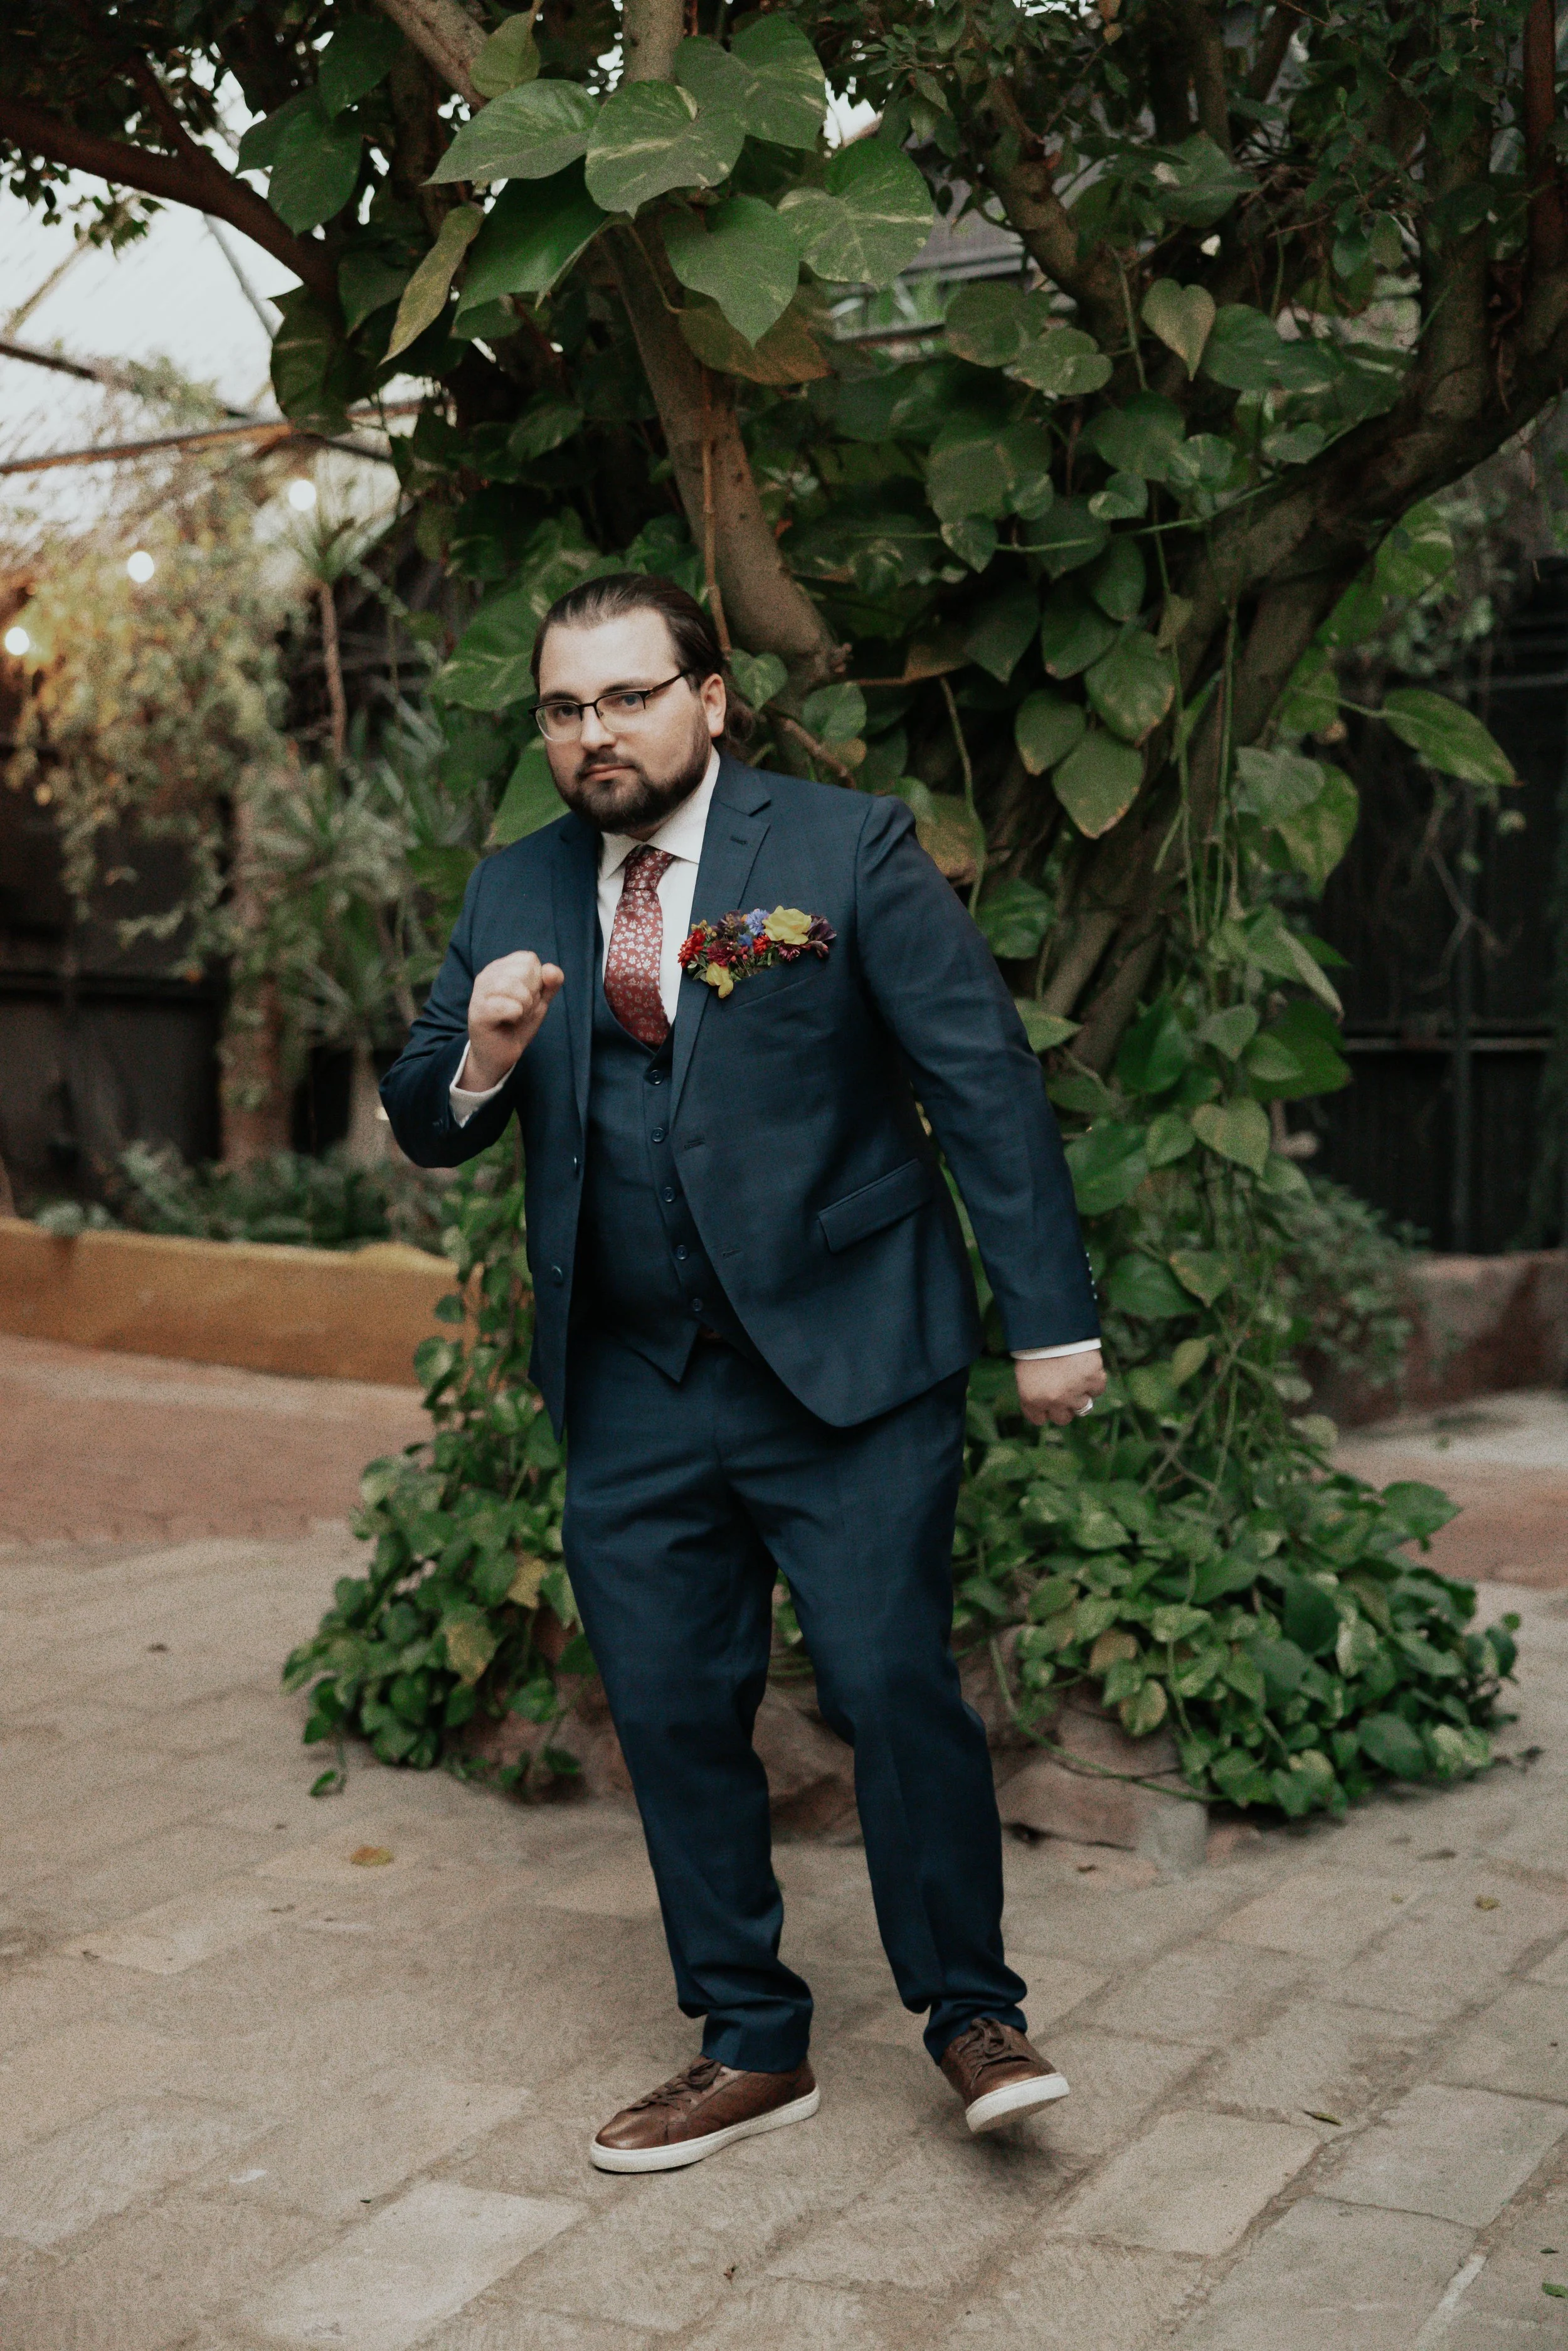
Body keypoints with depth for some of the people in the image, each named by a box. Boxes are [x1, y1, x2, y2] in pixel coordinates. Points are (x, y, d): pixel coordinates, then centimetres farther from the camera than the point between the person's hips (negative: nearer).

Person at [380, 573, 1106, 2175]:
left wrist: (1050, 1318, -10)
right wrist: (479, 1061, -14)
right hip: (630, 1393, 5)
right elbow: (423, 1130, 10)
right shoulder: (513, 895, 9)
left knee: (895, 1685, -7)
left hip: (848, 1369, -4)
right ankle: (751, 2046, 24)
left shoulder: (849, 848, -4)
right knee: (673, 1716, 8)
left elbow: (986, 1080, -6)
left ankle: (971, 2013, 16)